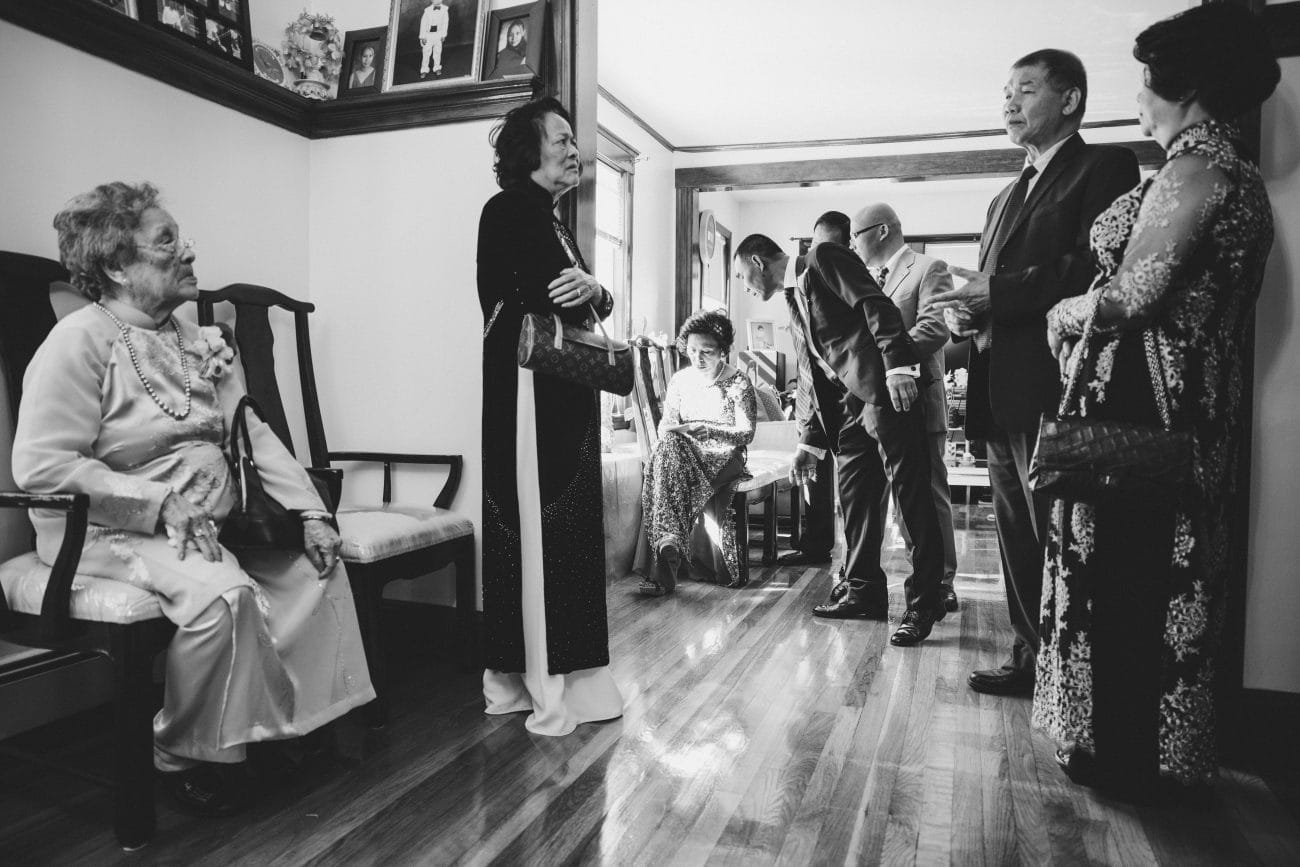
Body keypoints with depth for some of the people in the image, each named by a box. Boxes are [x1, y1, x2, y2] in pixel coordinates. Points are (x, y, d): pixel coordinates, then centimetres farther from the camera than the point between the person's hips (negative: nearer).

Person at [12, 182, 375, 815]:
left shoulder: (194, 341, 11)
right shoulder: (80, 341, -12)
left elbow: (252, 432, 8)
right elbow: (41, 467, -19)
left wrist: (311, 513, -1)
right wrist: (160, 501, -23)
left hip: (209, 521, 8)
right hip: (109, 529, -8)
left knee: (316, 566, -2)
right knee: (222, 593, -31)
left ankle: (296, 720, 10)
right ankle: (184, 757, -7)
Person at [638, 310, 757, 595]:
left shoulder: (738, 382, 2)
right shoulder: (680, 380, 14)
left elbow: (746, 433, -5)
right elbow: (665, 425, 11)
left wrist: (705, 428, -20)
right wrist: (670, 431, -15)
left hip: (725, 457, -4)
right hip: (684, 456, 4)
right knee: (669, 447, -34)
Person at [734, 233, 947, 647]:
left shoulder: (823, 258, 1)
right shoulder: (796, 306, 24)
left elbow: (877, 306, -12)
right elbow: (820, 383, 24)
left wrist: (896, 365, -23)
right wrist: (809, 445, 22)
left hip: (886, 390, -9)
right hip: (850, 404, 9)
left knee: (912, 497, -5)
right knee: (854, 499, 11)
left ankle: (924, 604, 0)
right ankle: (864, 592, 22)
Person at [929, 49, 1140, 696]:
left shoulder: (1104, 166, -1)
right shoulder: (1007, 199, 24)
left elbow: (1094, 272, -16)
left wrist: (995, 293, -18)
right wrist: (965, 311, 1)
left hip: (1053, 392, -8)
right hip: (1000, 393, 8)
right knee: (1017, 536, 13)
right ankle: (1031, 658, 24)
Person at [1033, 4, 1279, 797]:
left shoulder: (1193, 169, -15)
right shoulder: (1238, 170, 16)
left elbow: (1132, 296, -21)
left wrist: (1063, 313, -1)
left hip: (1139, 405, -10)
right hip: (1193, 407, 10)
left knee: (1119, 575, 1)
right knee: (1166, 575, 16)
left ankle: (1124, 753, 15)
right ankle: (1160, 745, 30)